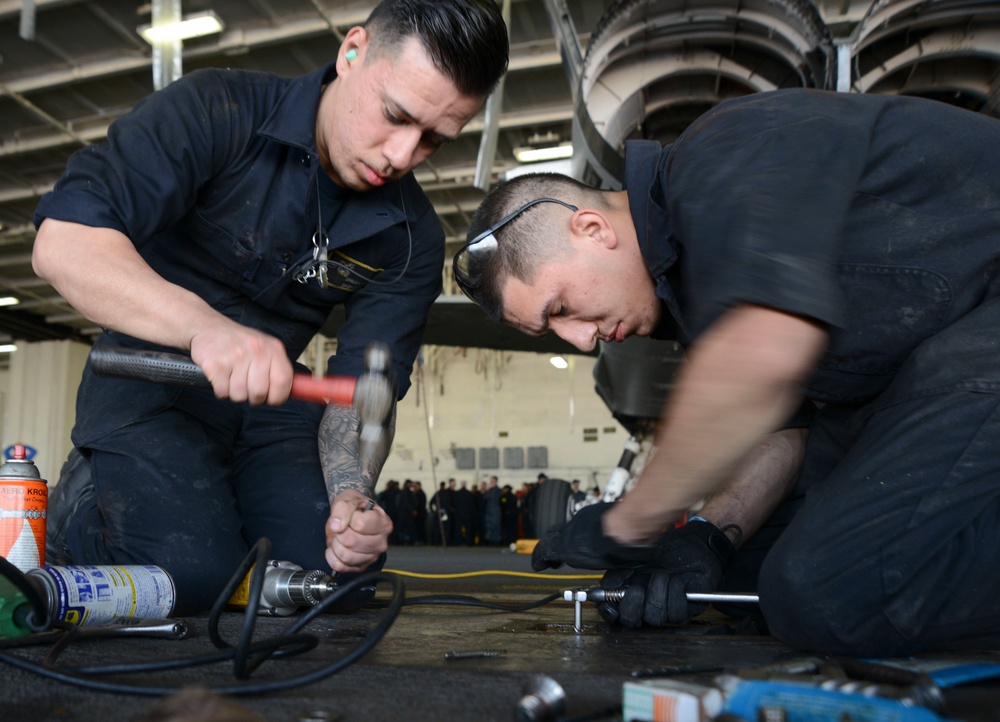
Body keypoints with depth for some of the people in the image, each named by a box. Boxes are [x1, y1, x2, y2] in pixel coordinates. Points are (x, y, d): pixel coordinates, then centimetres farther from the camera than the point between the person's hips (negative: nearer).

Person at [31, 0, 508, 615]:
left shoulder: (414, 240, -6)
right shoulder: (217, 113, -19)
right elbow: (62, 242, -30)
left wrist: (352, 496, -30)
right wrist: (205, 326, -46)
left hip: (271, 401, 4)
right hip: (151, 377, -4)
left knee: (336, 563, -17)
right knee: (193, 574, -24)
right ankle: (83, 503, 9)